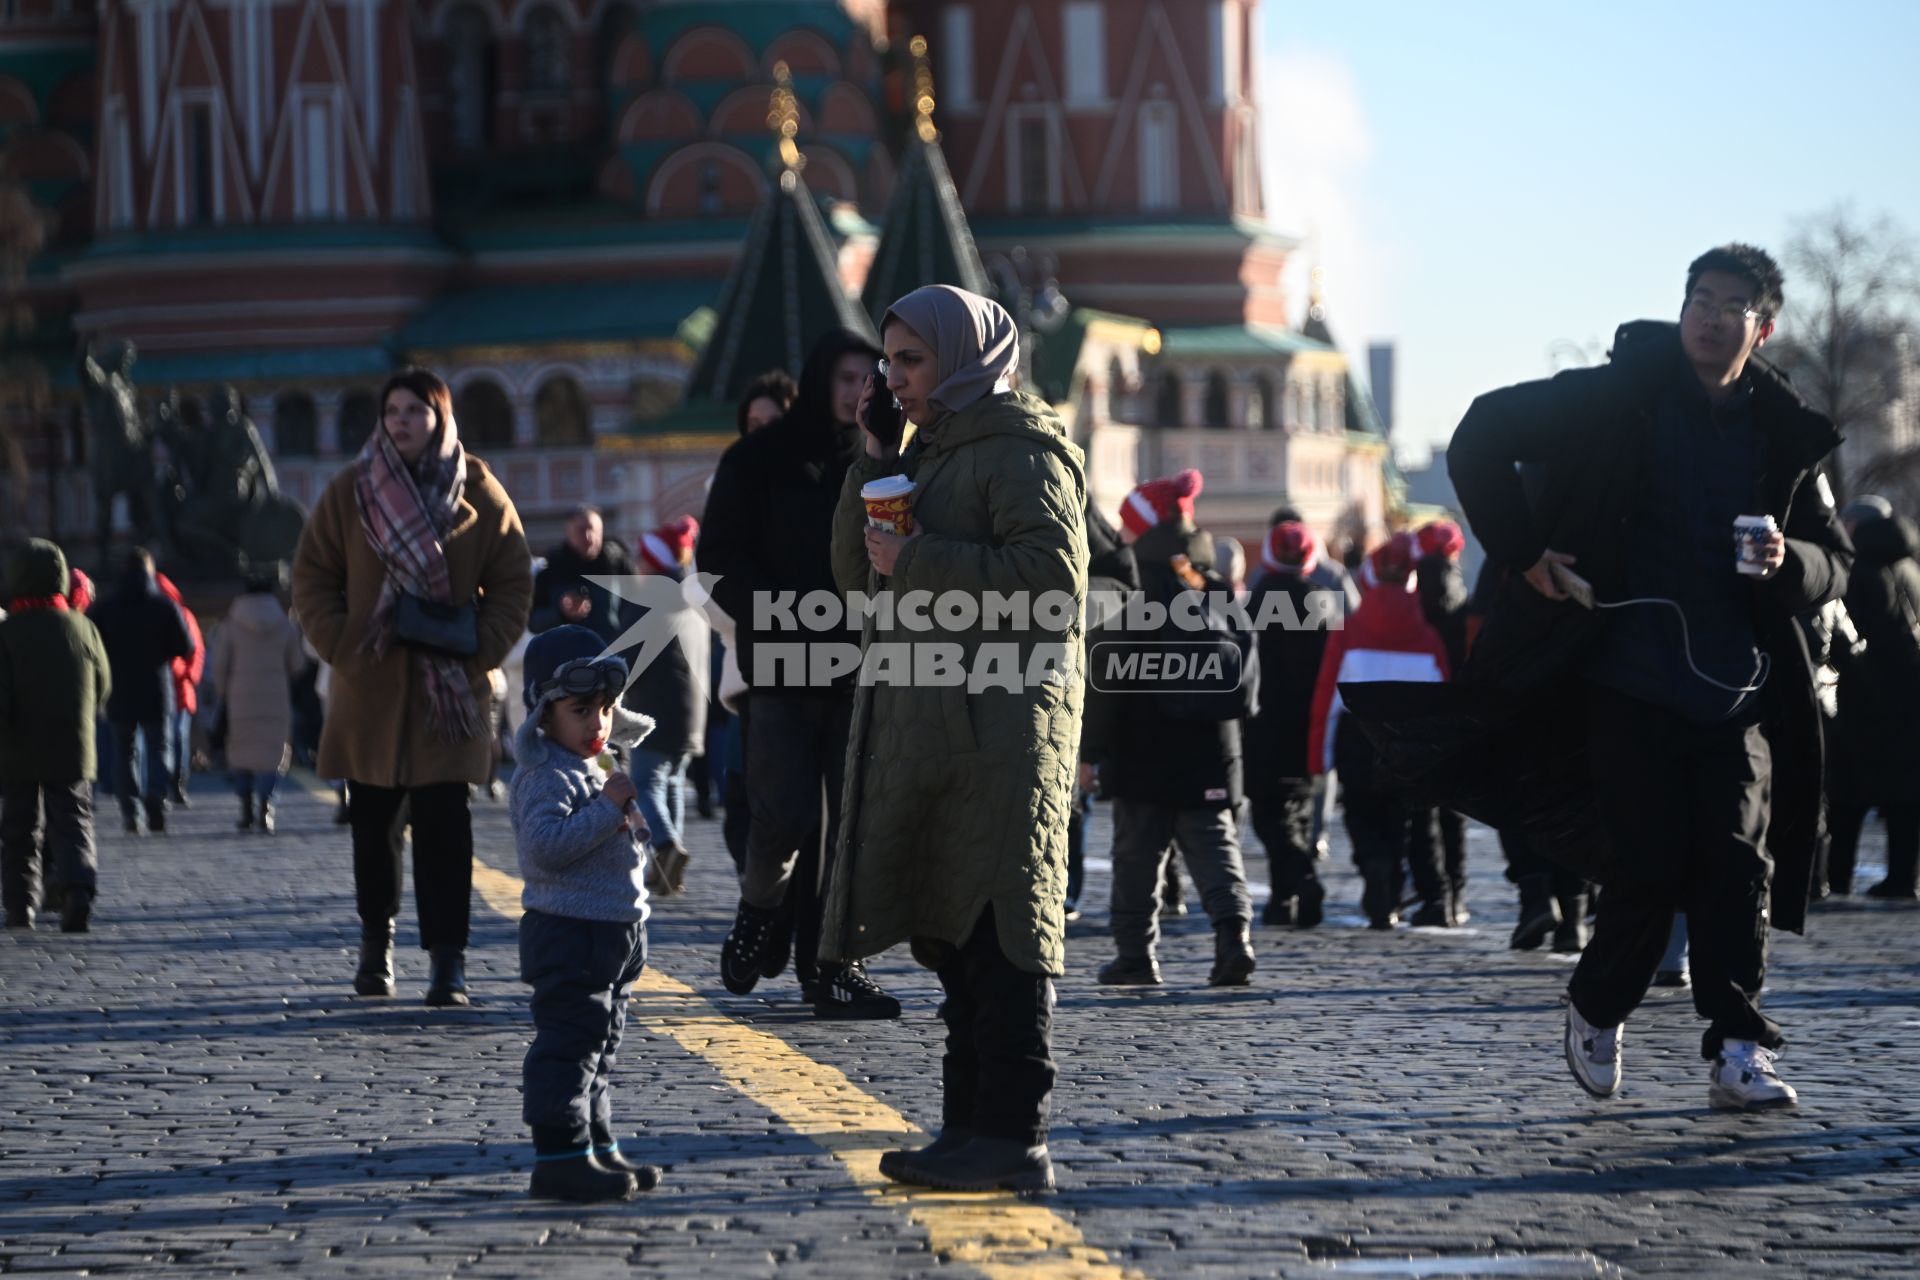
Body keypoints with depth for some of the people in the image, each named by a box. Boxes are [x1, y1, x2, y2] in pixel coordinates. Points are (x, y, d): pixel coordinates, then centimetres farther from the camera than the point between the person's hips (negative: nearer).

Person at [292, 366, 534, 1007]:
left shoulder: (480, 494, 2)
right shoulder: (351, 491, 3)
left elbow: (514, 585, 5)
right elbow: (312, 577, 7)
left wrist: (477, 655, -8)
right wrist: (341, 648, -6)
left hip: (448, 690, -2)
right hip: (369, 689, 2)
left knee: (443, 822, -7)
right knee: (372, 820, 10)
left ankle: (448, 957, -6)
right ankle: (376, 940, 26)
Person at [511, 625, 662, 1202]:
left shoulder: (592, 773, 18)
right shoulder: (548, 779, -14)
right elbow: (546, 845, -29)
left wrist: (633, 820, 9)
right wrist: (607, 809, -26)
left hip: (611, 935, 11)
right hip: (569, 933, -10)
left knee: (600, 1046, 16)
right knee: (569, 1042, -10)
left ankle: (596, 1148, 23)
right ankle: (559, 1156, -10)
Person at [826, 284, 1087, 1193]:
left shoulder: (1021, 447, -6)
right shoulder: (931, 452, 21)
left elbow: (1054, 574, -19)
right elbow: (855, 572, 19)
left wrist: (919, 562, -16)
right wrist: (874, 465, 6)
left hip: (1001, 719, -9)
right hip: (927, 725, 9)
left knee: (997, 929, -9)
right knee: (953, 934, 9)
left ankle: (1012, 1139, -9)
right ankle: (972, 1127, 14)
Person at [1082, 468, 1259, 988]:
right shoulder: (1221, 595, 7)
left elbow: (1104, 687, -11)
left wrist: (1090, 752, -5)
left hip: (1142, 759, -4)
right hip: (1211, 758, 4)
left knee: (1138, 856, 4)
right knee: (1216, 847, 5)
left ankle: (1136, 954, 8)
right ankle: (1233, 931, -14)